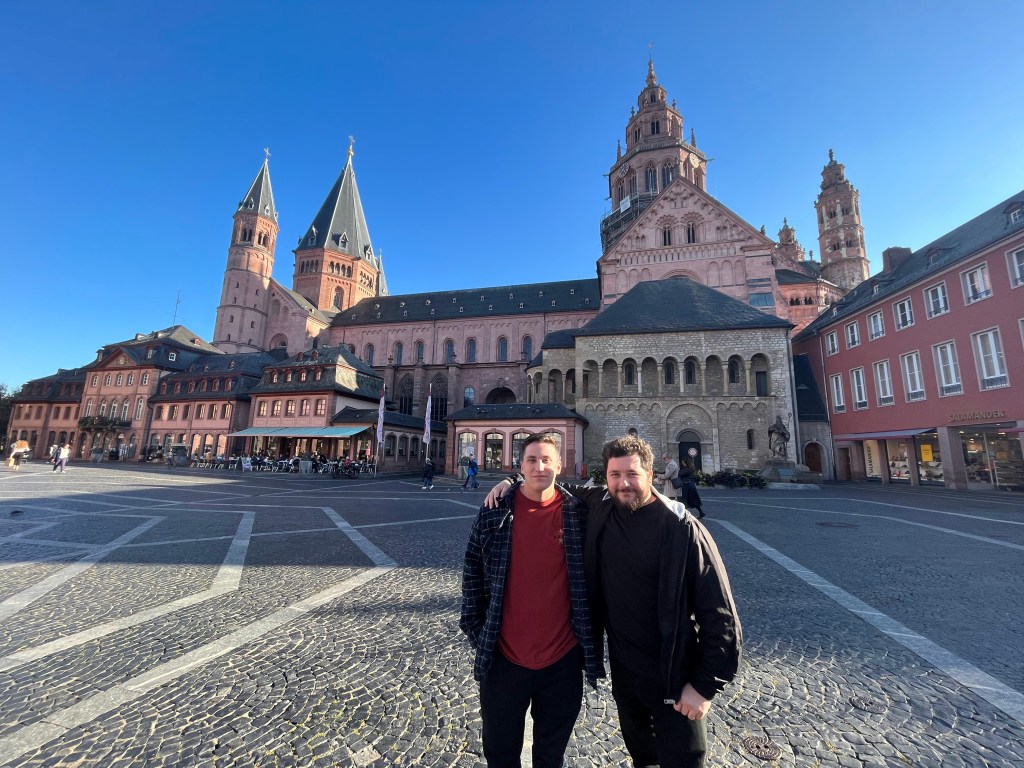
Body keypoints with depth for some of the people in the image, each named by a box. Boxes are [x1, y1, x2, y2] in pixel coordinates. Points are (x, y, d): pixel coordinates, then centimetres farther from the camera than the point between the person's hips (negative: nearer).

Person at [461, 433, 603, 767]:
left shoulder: (578, 514, -10)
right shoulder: (494, 512, -9)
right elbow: (472, 571, 1)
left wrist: (590, 638, 2)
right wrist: (474, 627, -1)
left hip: (563, 661, 0)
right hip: (504, 659, 0)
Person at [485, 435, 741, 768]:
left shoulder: (682, 528, -22)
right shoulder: (598, 506, -10)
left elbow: (719, 613, -17)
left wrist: (706, 685, -14)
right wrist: (513, 481, -6)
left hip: (674, 675, -4)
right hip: (622, 666, 5)